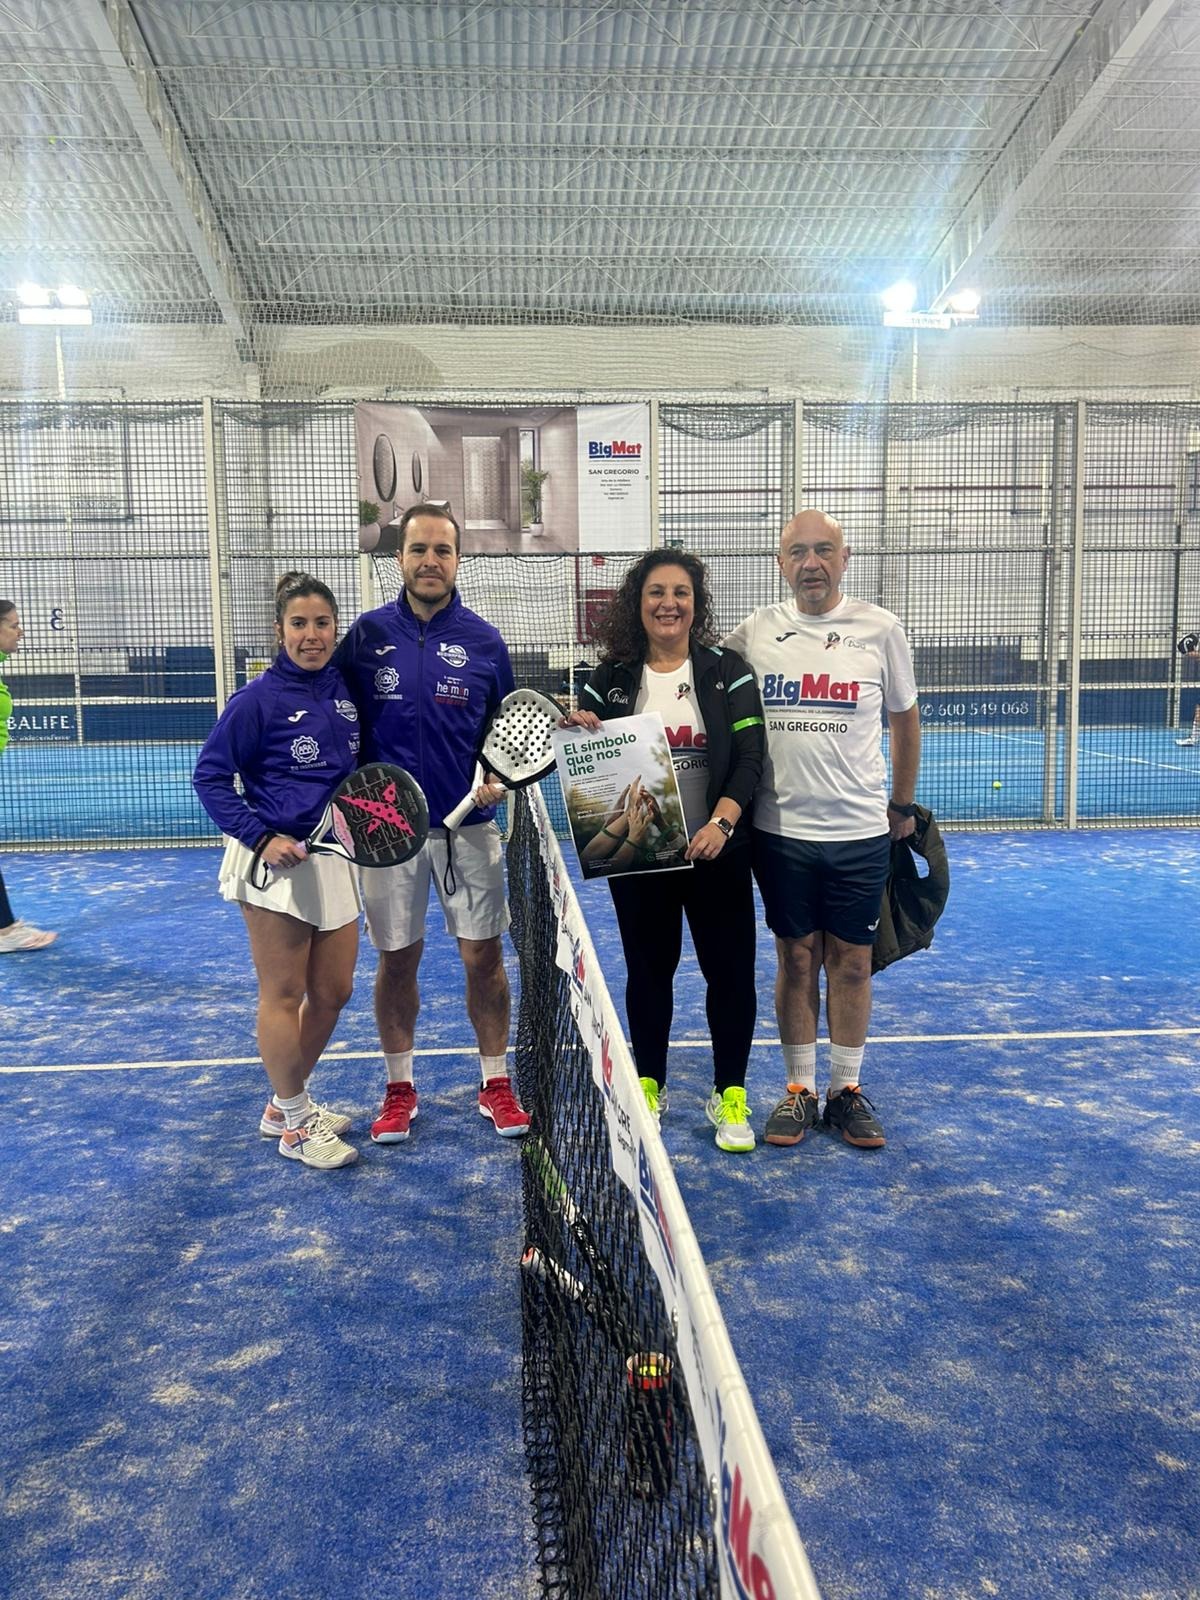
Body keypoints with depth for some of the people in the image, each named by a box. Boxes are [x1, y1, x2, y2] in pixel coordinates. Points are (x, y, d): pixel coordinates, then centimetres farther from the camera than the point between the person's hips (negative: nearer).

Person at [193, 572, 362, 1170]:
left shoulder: (346, 688, 5)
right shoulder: (259, 698, -11)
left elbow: (360, 765, 17)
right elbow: (210, 774, -9)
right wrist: (261, 837, -17)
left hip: (336, 857, 6)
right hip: (276, 860, -6)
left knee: (332, 992, 13)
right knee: (282, 994, 5)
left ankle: (287, 1103, 33)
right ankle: (294, 1125, 20)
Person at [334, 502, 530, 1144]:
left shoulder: (484, 640, 1)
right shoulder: (366, 634, 0)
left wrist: (496, 777, -9)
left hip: (469, 826, 0)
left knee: (483, 957, 5)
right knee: (396, 960, 9)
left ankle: (496, 1083, 23)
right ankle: (399, 1087, 27)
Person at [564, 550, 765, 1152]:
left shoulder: (728, 671, -1)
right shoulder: (611, 678, 3)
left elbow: (749, 758, -7)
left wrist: (720, 823, -21)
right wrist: (577, 730, -13)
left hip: (715, 849, -1)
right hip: (636, 851, 1)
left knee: (730, 969, 4)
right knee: (648, 970, 12)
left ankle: (729, 1094, 22)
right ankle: (649, 1085, 30)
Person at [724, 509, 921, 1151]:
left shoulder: (880, 628, 0)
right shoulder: (754, 631, 1)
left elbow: (904, 719, 10)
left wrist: (902, 806, 13)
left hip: (861, 832, 0)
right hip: (781, 830, 1)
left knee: (851, 962, 8)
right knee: (795, 959, 9)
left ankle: (846, 1088, 23)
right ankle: (799, 1089, 22)